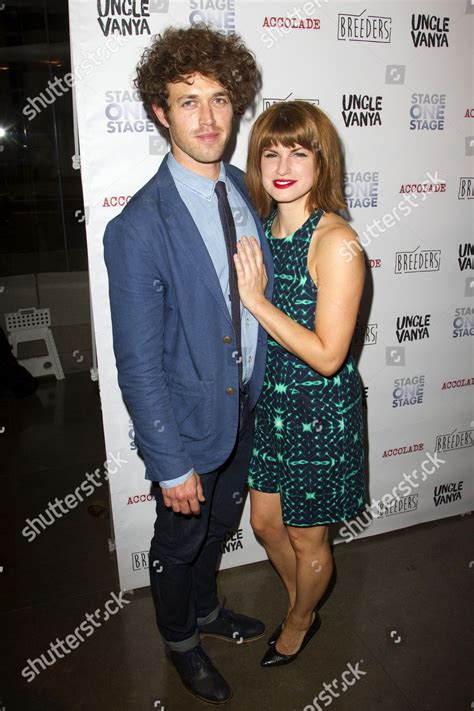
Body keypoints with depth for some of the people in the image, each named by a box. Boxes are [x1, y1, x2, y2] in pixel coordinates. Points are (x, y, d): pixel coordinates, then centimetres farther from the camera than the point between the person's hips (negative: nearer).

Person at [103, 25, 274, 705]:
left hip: (244, 407, 6)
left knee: (219, 524, 28)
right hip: (188, 420, -6)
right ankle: (180, 639, 50)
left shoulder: (243, 190, -3)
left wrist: (258, 389, 8)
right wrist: (171, 465, -17)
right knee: (179, 542, 19)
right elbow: (138, 364, -21)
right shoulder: (139, 228, -24)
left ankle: (204, 608, 57)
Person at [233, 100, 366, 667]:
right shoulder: (264, 227, 1)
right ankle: (303, 609, 52)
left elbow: (327, 355, -24)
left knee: (307, 539, 16)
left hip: (320, 411, -7)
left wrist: (255, 299, -23)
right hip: (271, 402, 7)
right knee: (266, 522, 22)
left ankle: (298, 624, 48)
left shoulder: (336, 242, -22)